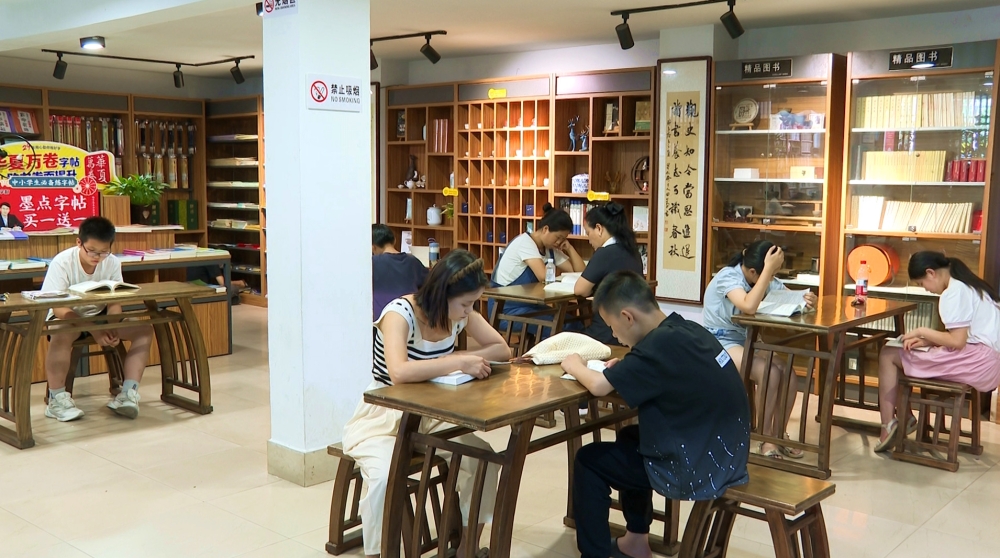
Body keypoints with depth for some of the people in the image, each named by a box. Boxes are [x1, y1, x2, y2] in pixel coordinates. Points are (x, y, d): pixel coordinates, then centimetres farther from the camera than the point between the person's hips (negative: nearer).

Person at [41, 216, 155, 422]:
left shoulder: (113, 262, -12)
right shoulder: (62, 262, -22)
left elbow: (114, 303, -10)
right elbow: (59, 308, -27)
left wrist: (112, 329, -32)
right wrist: (94, 330, -39)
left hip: (99, 315, 4)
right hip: (66, 317, -4)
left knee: (144, 329, -18)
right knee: (62, 335, -39)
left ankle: (129, 392, -18)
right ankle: (57, 399, -22)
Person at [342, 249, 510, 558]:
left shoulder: (459, 313, -5)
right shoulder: (400, 313, -26)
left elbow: (502, 349, -2)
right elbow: (399, 372, -42)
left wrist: (466, 358, -20)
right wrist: (458, 362, -36)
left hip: (428, 415, 6)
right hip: (381, 419, -6)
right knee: (385, 477, -33)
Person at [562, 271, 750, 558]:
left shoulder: (662, 343, -22)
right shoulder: (687, 330, 3)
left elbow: (600, 386, -21)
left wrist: (575, 366, -1)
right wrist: (626, 369, 6)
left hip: (699, 470, -9)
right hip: (724, 456, 9)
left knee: (588, 461, 5)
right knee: (629, 437, 29)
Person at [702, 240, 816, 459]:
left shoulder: (767, 281, 2)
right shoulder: (728, 277, -22)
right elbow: (749, 306, -39)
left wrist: (806, 300, -24)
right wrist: (769, 268, -38)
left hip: (746, 341, 7)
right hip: (720, 342, -7)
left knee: (789, 374, -16)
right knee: (770, 373, -28)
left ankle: (779, 434, -1)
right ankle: (765, 437, -12)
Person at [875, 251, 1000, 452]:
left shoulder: (953, 293, -13)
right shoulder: (968, 285, 17)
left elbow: (957, 341, -20)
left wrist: (922, 331, -5)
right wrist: (927, 340, 6)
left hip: (977, 363, -10)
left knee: (888, 354, -5)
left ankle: (889, 425, -2)